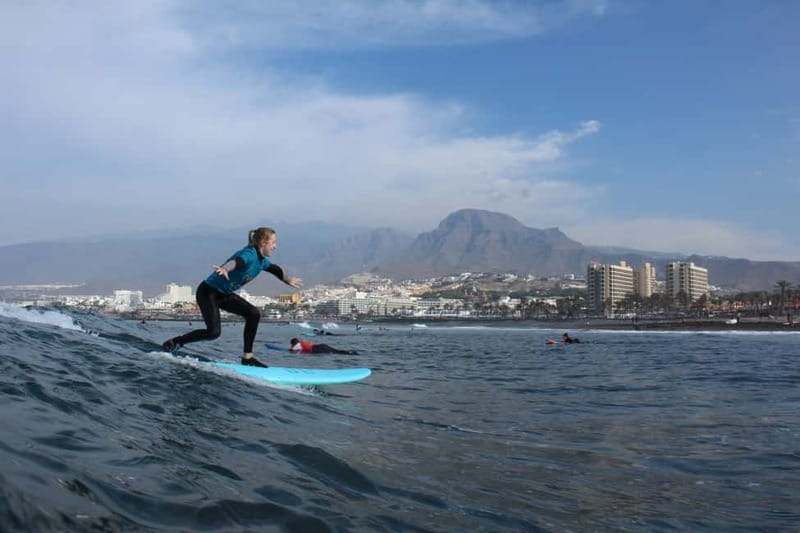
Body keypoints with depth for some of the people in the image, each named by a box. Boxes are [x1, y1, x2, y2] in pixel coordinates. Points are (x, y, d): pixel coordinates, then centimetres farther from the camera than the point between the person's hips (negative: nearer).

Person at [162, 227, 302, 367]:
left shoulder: (262, 261, 6)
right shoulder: (249, 254, -22)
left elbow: (274, 269, 29)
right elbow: (237, 261, -46)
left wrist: (288, 280, 45)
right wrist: (225, 269, -69)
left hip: (225, 294, 9)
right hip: (208, 291, -9)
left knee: (253, 313, -6)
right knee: (214, 332, -19)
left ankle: (247, 357, 0)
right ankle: (176, 342, 3)